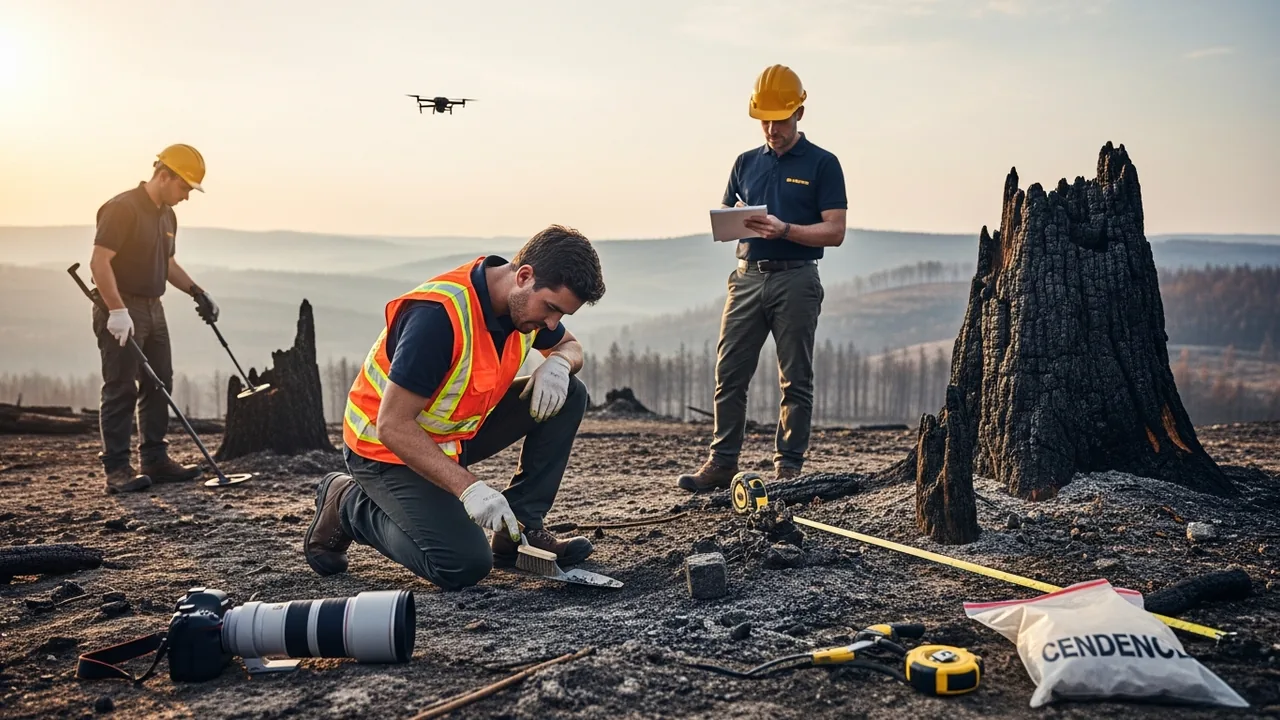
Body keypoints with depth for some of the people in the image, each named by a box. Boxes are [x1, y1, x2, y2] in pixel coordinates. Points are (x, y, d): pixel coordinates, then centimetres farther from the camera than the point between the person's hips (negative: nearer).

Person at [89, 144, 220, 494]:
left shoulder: (167, 216, 13)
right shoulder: (122, 208, -15)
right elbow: (99, 262, -21)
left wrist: (197, 292, 14)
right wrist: (118, 310, -26)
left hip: (152, 308, 9)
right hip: (121, 311, -9)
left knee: (158, 385, 12)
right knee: (121, 389, -6)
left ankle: (155, 460, 21)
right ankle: (117, 469, 0)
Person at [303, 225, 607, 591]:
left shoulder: (527, 300, -8)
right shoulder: (439, 314, -33)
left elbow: (570, 346, 13)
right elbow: (393, 426, -30)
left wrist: (558, 363, -12)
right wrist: (468, 488, -34)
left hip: (461, 431, 8)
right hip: (387, 449, -8)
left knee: (568, 395, -6)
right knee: (465, 565, -22)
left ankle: (518, 529, 1)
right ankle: (348, 505, 2)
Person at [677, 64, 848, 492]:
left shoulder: (822, 164, 1)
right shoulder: (746, 163, 15)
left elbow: (834, 231, -5)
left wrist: (784, 230, -18)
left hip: (795, 280, -4)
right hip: (748, 276, 4)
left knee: (795, 380, 2)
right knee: (729, 374, 1)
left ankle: (788, 465, 9)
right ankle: (722, 463, 8)